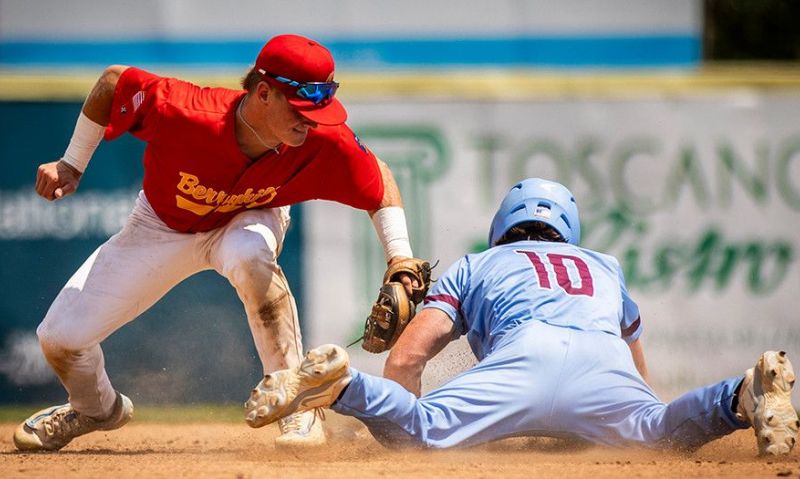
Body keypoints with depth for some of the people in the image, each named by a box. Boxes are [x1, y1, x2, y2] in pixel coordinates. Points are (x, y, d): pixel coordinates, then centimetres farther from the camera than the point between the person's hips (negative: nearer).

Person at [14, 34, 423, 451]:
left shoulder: (323, 143, -34)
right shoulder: (184, 114, -39)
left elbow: (378, 180, -14)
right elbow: (113, 81, -21)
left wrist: (400, 261, -24)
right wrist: (71, 166, -13)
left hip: (247, 222, -1)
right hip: (162, 225, 1)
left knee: (247, 252, -41)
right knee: (59, 338, -3)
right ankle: (99, 409, 35)